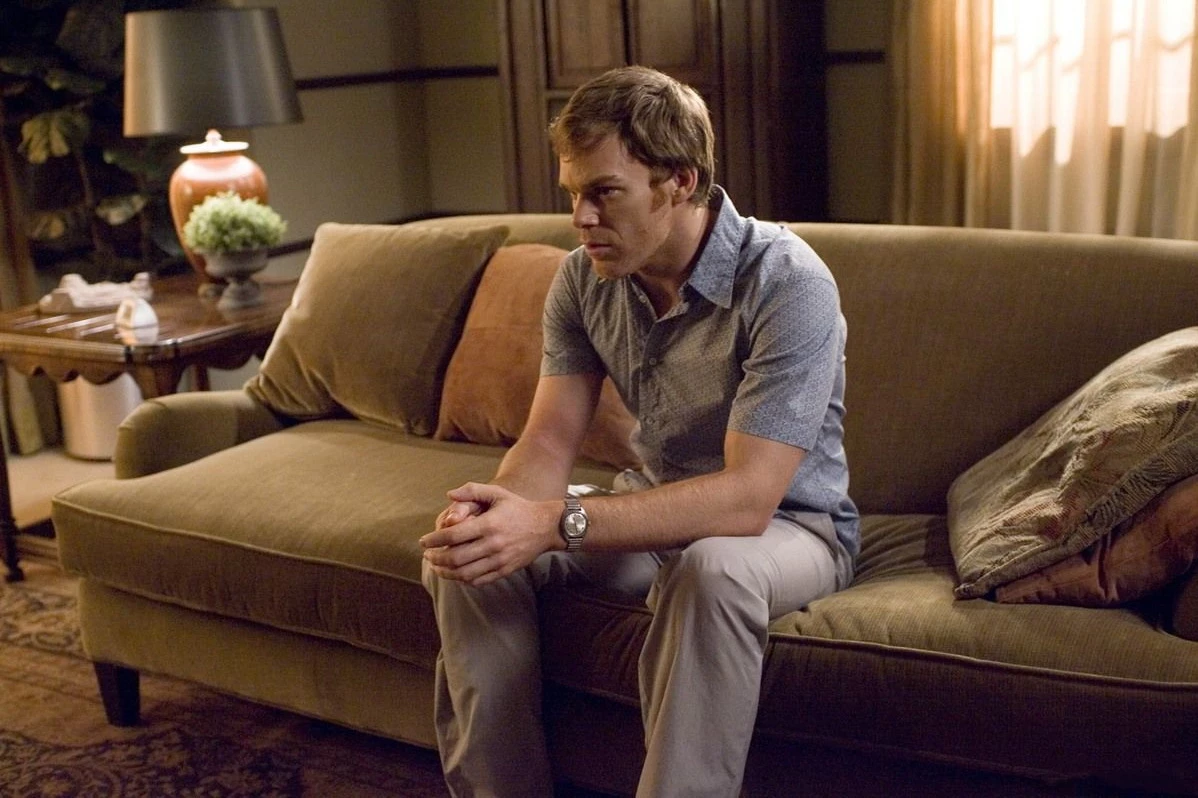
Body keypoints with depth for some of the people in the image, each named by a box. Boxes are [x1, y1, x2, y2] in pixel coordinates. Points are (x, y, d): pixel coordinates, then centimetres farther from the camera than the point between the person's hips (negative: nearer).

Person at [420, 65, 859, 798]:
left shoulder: (787, 283, -26)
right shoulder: (584, 278, -6)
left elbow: (748, 497, -33)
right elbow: (550, 442, -9)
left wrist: (555, 523, -41)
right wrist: (497, 509, -33)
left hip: (788, 521, -5)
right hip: (657, 506, 6)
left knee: (713, 569, -39)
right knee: (476, 549, -12)